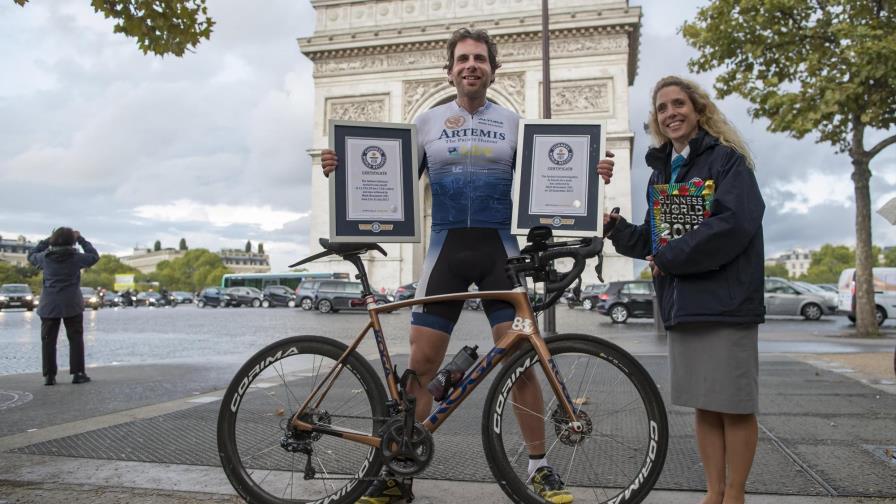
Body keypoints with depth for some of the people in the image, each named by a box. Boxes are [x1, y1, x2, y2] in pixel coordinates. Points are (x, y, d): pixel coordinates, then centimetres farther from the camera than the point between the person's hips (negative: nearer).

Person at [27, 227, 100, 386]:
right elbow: (94, 256, 8)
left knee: (48, 340, 7)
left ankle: (49, 375, 6)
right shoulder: (76, 257, -8)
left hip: (49, 305, 2)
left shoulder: (45, 257, -3)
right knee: (75, 339, 5)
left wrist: (46, 241, 18)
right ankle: (77, 373, 3)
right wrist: (81, 239, 12)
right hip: (71, 305, -2)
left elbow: (31, 256, 18)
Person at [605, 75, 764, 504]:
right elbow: (653, 241, 15)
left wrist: (670, 258, -16)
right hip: (681, 304, 6)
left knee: (734, 405, 2)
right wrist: (614, 226, -3)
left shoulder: (727, 159, -3)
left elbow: (735, 223, -18)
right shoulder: (661, 172, 17)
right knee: (703, 405, 12)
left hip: (725, 302, -6)